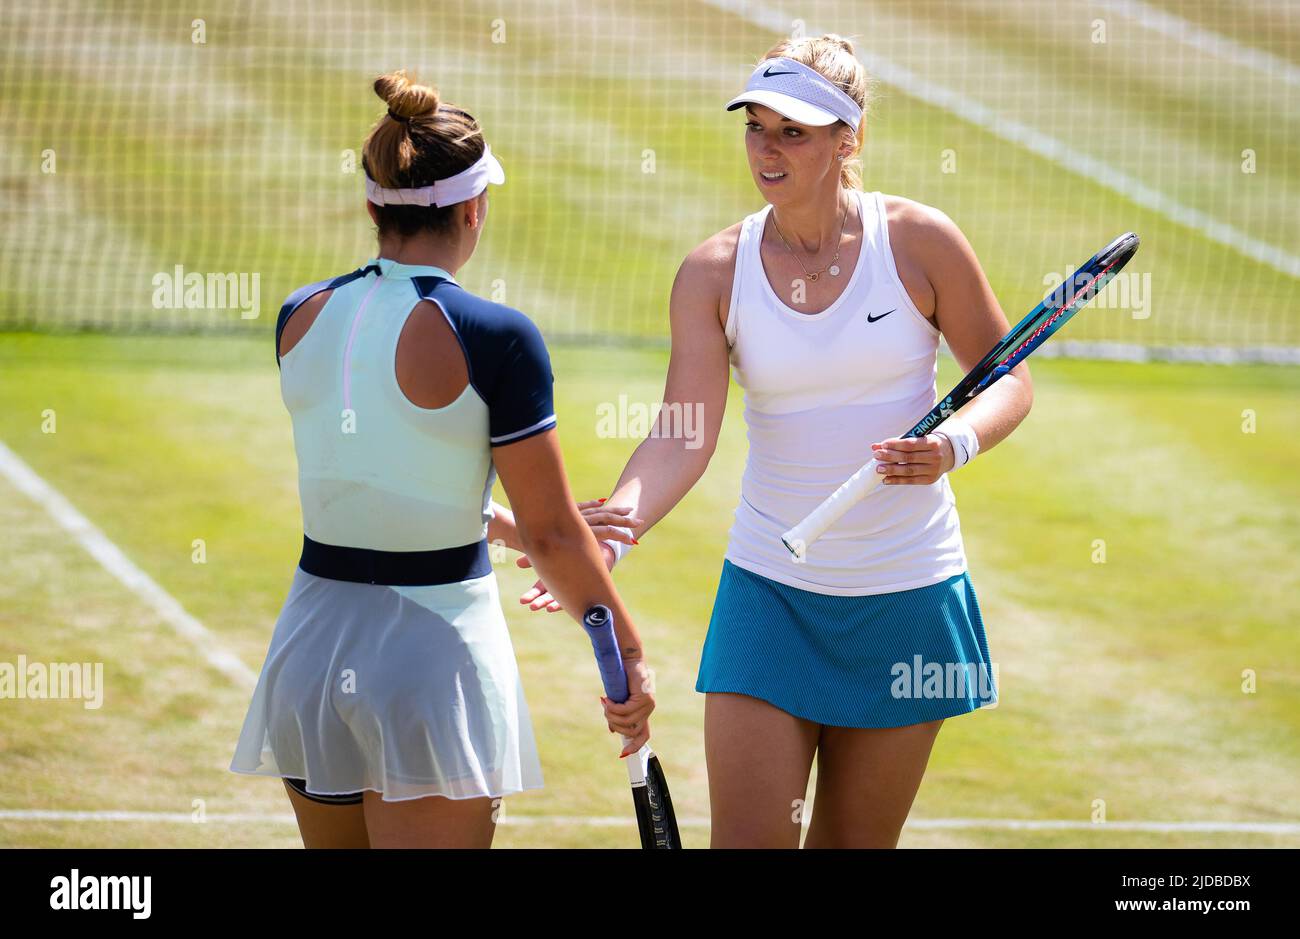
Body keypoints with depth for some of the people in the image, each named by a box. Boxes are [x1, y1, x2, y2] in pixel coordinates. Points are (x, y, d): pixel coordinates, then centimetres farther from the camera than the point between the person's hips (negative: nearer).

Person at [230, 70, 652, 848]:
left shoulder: (302, 318, 3)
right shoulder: (494, 338, -14)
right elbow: (553, 534, -10)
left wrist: (512, 527, 25)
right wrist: (629, 659, 3)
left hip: (313, 639, 6)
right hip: (433, 647, -6)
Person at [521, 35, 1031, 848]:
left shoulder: (918, 242, -6)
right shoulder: (714, 273, -3)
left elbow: (1008, 378, 2)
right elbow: (683, 438, -12)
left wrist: (954, 444, -20)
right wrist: (610, 533, -31)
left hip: (907, 597, 0)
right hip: (770, 591, 0)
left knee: (856, 842, 8)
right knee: (749, 841, -7)